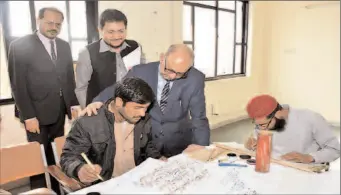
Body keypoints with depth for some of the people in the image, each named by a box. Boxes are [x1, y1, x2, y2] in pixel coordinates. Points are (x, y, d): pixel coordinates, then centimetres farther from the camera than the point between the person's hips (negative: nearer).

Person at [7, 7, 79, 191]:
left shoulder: (64, 46, 9)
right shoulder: (19, 45, -7)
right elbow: (17, 85, -10)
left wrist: (74, 104, 3)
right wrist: (28, 116, -13)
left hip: (59, 112, 5)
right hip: (37, 114, -4)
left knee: (56, 156, 13)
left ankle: (56, 190, 26)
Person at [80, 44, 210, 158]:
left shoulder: (196, 78, -13)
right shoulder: (140, 72, -12)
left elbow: (199, 116, -12)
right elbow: (117, 90, -3)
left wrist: (200, 144, -27)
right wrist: (98, 101, -25)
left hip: (179, 143, 0)